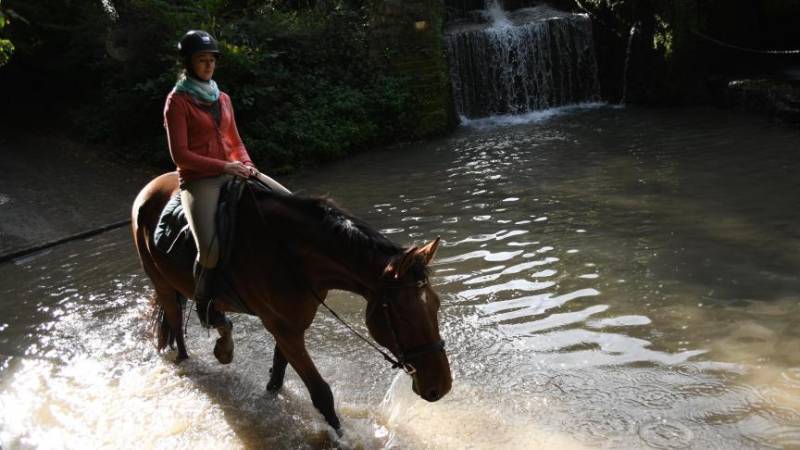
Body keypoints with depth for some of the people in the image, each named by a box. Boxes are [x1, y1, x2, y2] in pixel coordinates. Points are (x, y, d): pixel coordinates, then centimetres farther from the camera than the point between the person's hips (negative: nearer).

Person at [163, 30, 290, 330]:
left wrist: (247, 166, -1)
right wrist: (224, 166, -15)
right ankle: (205, 305, 0)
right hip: (198, 179, -7)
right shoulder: (178, 101, -4)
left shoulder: (222, 98, 15)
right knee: (210, 248, -28)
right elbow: (180, 155, -11)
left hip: (232, 172, 7)